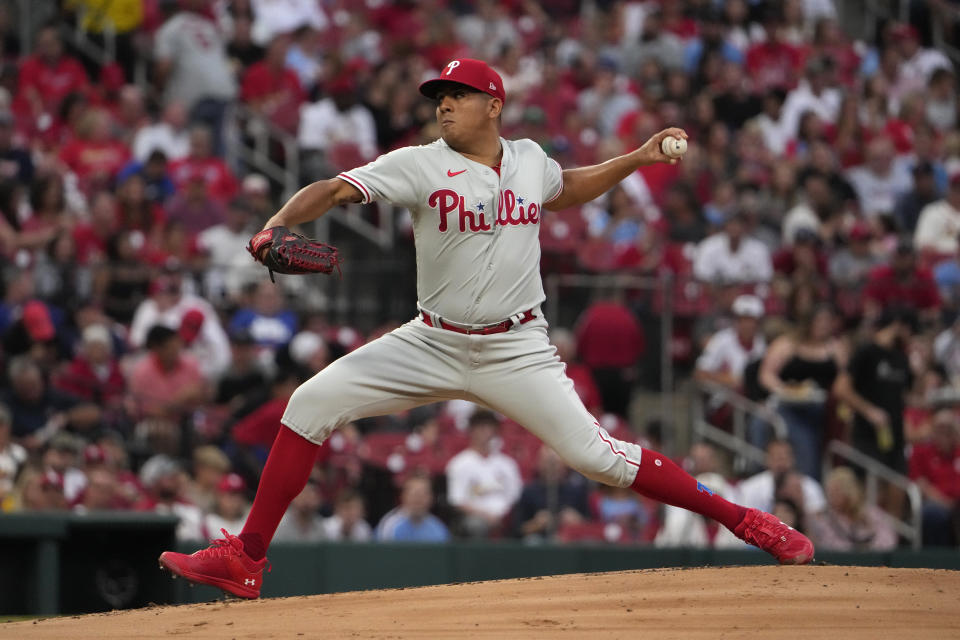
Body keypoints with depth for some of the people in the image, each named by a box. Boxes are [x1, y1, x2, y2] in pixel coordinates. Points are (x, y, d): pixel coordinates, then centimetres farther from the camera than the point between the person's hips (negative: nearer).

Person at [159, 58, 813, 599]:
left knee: (593, 453, -14)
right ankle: (245, 559, -5)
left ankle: (738, 517, 0)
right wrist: (279, 224, -38)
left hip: (517, 350, -1)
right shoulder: (421, 165, -8)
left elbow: (567, 190, 26)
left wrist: (638, 159, 15)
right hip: (433, 343, 1)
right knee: (311, 403, -11)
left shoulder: (530, 159, 2)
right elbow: (334, 189, -20)